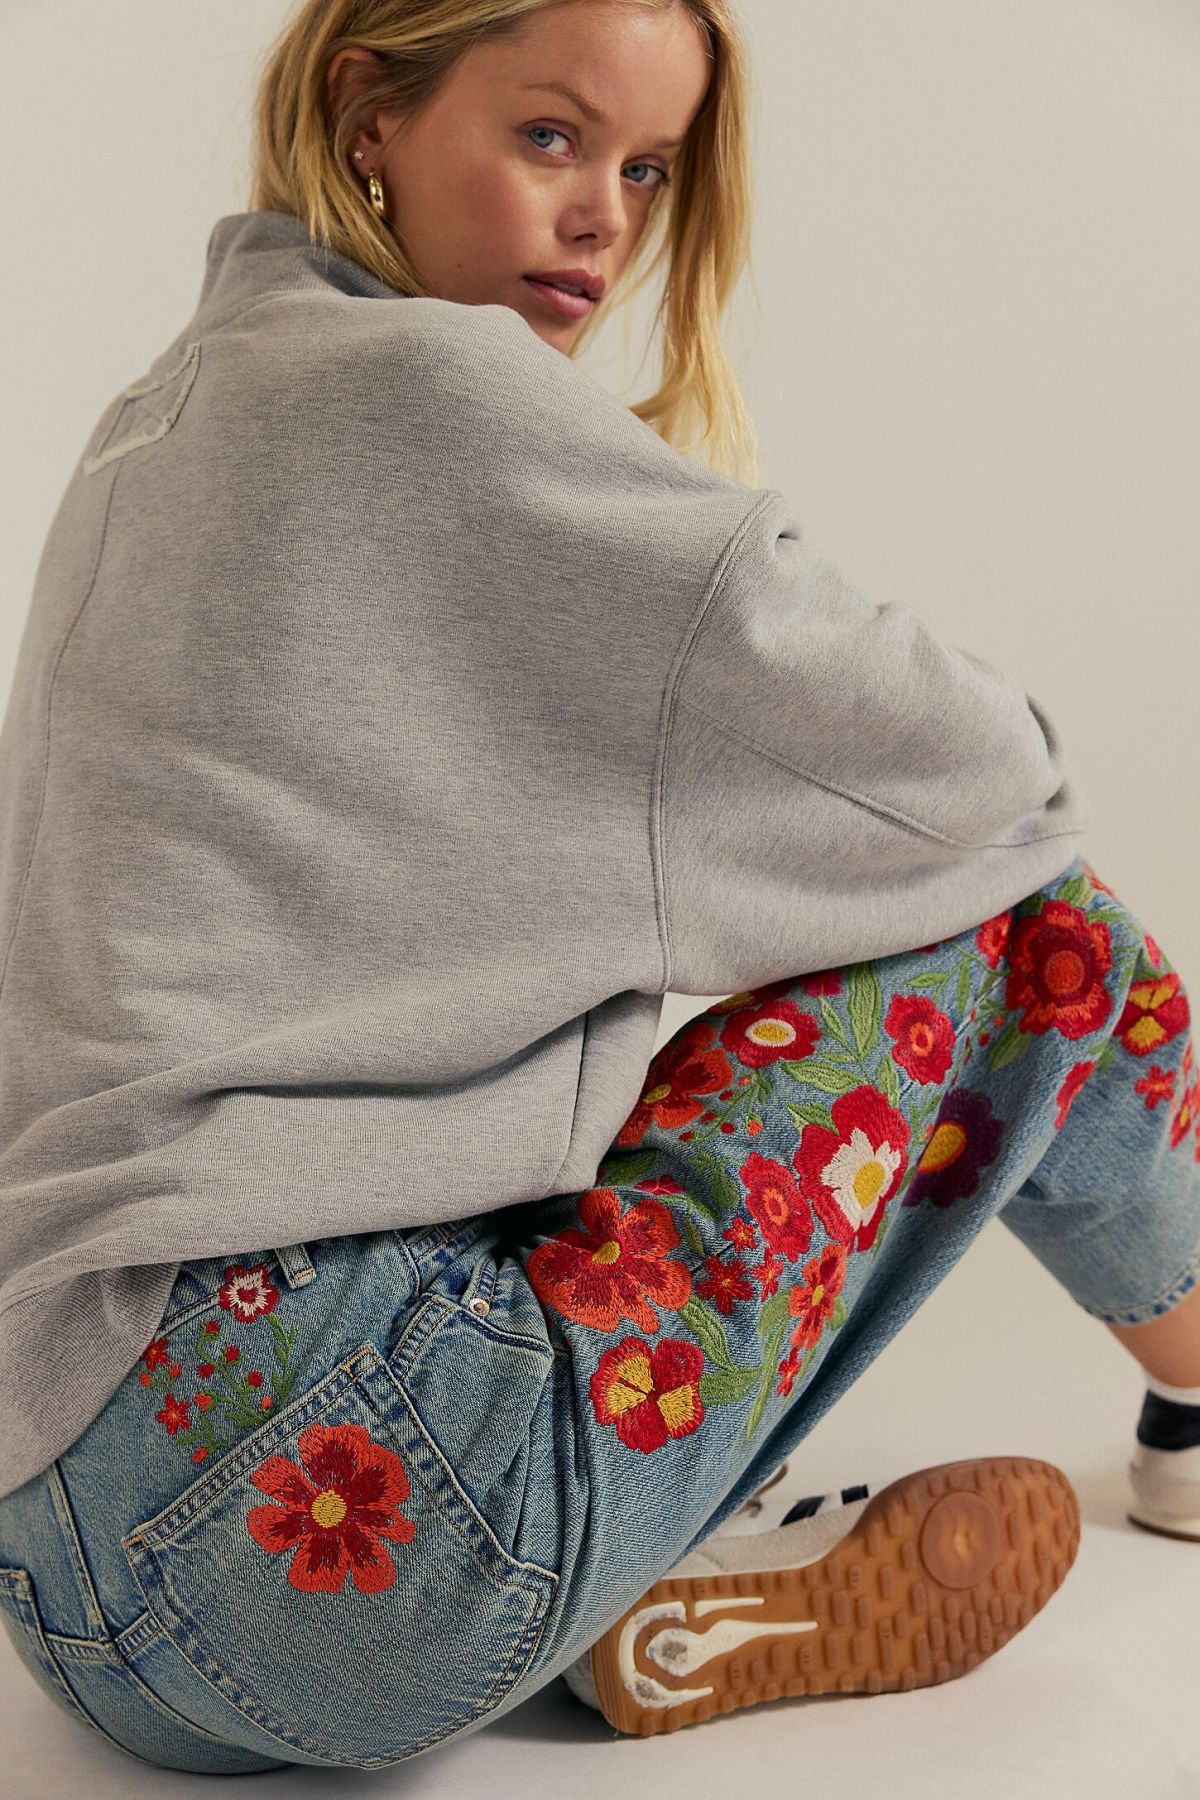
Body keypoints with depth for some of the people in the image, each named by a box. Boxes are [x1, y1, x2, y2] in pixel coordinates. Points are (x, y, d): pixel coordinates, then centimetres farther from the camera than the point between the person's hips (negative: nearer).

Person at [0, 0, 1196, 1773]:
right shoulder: (430, 390, -11)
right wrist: (1009, 792, 15)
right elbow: (968, 768, -7)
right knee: (1027, 920, 2)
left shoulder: (164, 431, 17)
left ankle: (648, 1568, 11)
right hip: (319, 1520, -10)